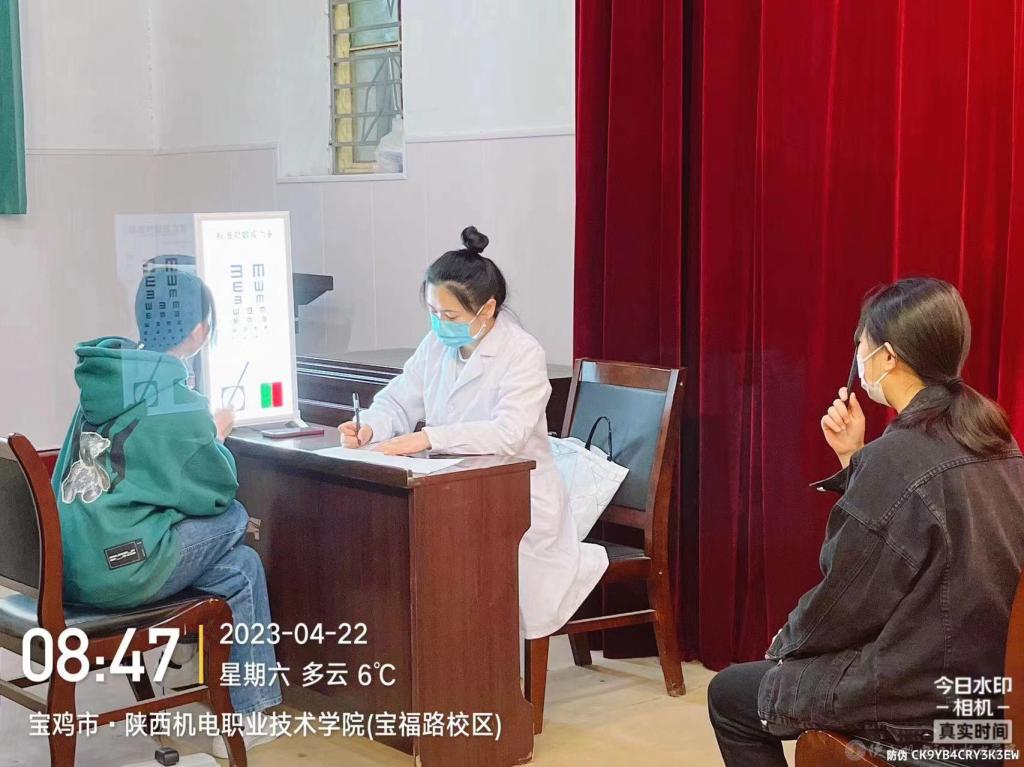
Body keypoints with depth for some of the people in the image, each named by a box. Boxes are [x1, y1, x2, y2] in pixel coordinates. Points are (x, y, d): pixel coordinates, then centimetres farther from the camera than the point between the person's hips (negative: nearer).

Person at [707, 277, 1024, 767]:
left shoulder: (898, 456, -23)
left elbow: (845, 600, -15)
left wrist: (785, 643, 4)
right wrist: (854, 458, 6)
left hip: (924, 703, -9)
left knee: (729, 695, 11)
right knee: (795, 663, 31)